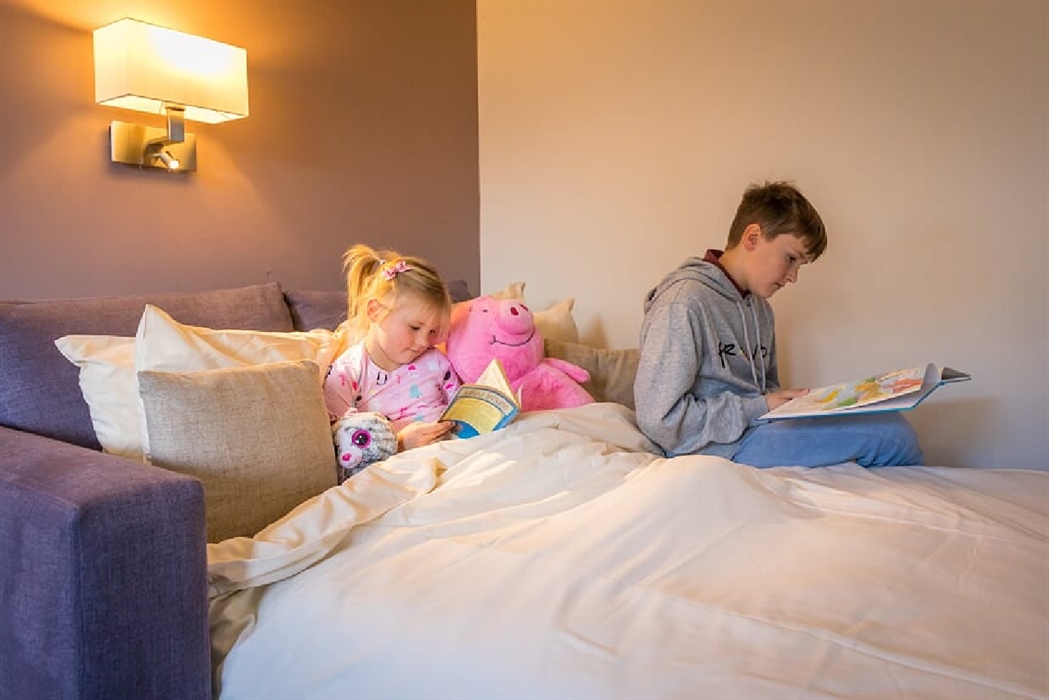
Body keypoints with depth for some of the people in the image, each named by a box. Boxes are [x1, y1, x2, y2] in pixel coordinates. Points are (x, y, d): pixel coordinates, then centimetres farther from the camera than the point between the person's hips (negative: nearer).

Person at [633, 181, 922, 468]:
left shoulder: (760, 308, 17)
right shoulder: (684, 301, -14)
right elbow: (659, 420, -20)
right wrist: (759, 408, -14)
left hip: (757, 430, 9)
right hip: (720, 448, -9)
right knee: (891, 433, -17)